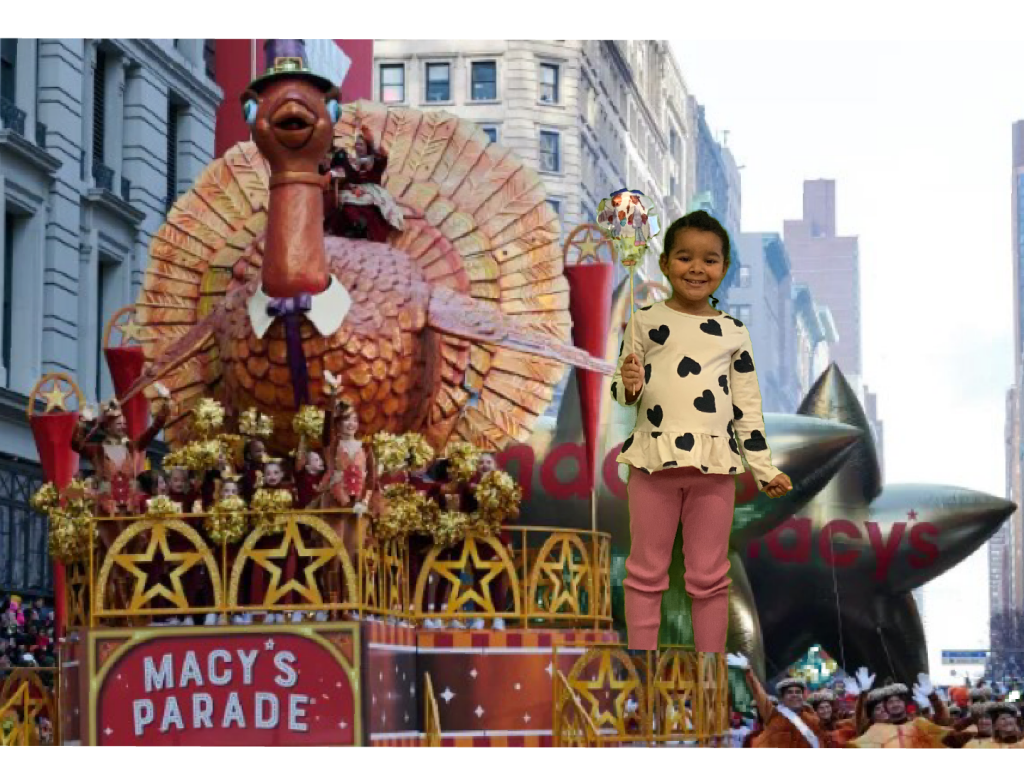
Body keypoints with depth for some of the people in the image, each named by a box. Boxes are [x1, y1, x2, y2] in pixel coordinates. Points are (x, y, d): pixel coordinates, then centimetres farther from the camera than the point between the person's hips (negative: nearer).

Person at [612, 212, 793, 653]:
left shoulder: (734, 332, 9)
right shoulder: (646, 322, 4)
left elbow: (747, 406, 12)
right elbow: (623, 393, 7)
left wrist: (765, 468, 8)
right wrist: (629, 385, -17)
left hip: (715, 462, 1)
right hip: (653, 456, -1)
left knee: (710, 576, 6)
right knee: (646, 572, 4)